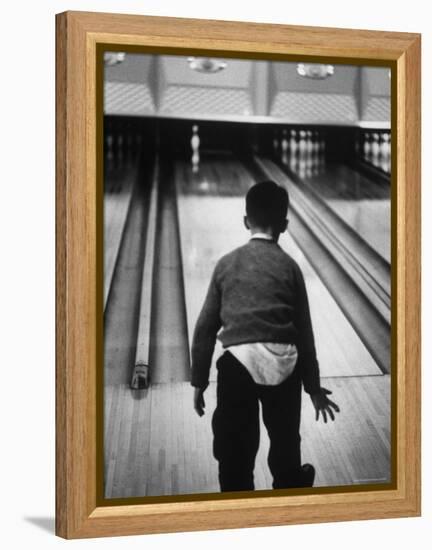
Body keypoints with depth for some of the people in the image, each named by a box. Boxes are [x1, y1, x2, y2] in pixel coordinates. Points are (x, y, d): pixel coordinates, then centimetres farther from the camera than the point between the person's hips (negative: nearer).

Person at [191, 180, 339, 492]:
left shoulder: (227, 264, 8)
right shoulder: (289, 267, 7)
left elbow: (205, 329, 8)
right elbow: (304, 332, 9)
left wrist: (199, 381, 16)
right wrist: (313, 386, 18)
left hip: (239, 361, -1)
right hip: (283, 362, 2)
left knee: (235, 450, 8)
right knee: (285, 440, 25)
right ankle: (289, 486, 50)